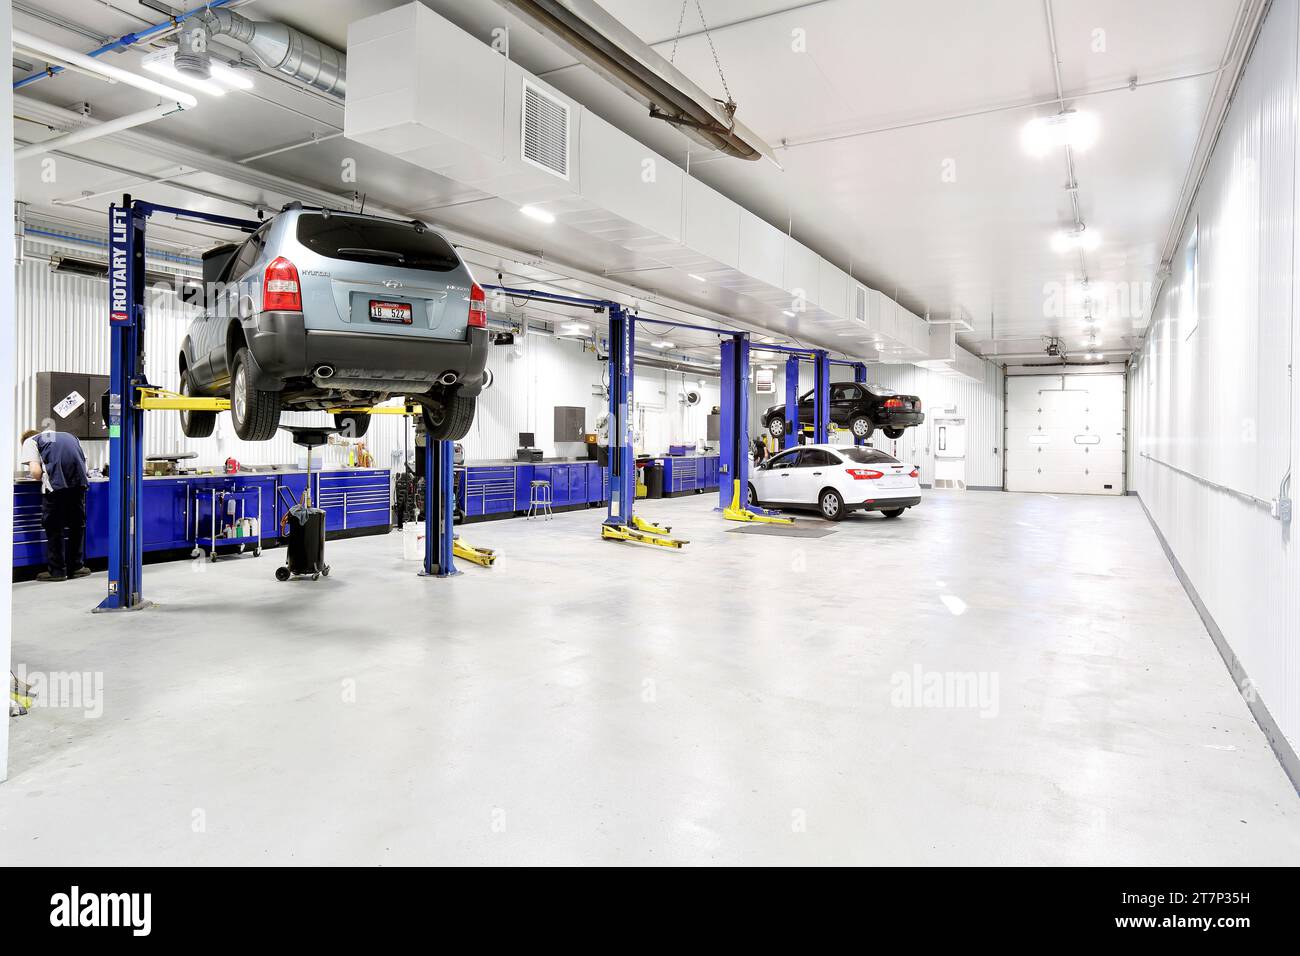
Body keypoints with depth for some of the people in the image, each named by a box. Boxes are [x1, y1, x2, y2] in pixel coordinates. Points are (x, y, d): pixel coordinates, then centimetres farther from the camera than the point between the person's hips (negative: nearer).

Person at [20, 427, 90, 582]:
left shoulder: (30, 441, 16)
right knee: (77, 523, 16)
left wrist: (43, 479, 20)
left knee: (54, 526, 7)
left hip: (56, 482, -4)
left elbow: (35, 471, 1)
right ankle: (76, 567, 23)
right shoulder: (68, 436, 30)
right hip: (79, 480, 4)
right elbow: (84, 460, 23)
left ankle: (57, 570, 11)